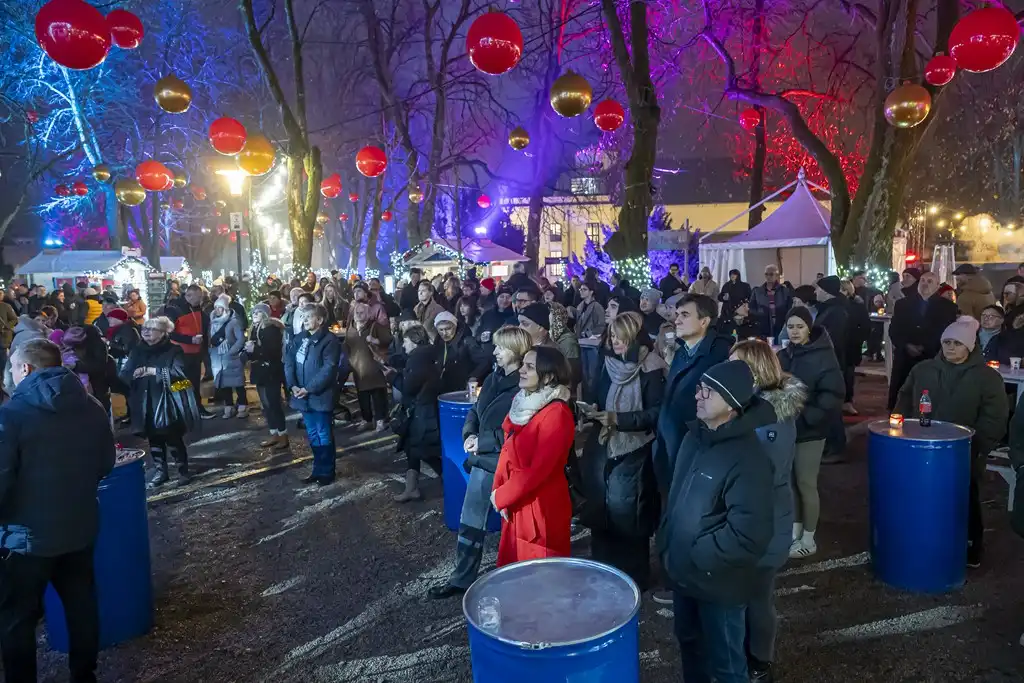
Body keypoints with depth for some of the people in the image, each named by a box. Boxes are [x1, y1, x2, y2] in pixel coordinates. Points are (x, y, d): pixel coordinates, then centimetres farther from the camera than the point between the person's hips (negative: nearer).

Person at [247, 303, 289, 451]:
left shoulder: (272, 329, -11)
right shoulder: (255, 329, 13)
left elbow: (275, 351, -21)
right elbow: (252, 351, 14)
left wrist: (255, 349, -22)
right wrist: (249, 350, -7)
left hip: (271, 373, -8)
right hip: (261, 372, 8)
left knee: (274, 404, -6)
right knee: (267, 405, 11)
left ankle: (283, 437, 0)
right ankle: (274, 435, 19)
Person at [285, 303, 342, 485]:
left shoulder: (329, 341, -12)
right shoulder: (298, 339, 9)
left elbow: (328, 369, -18)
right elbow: (289, 363, 5)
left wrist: (309, 388, -21)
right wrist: (292, 385, -10)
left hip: (321, 396, -7)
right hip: (303, 396, 7)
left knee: (324, 435, 3)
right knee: (312, 435, 16)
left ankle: (326, 472, 15)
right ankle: (318, 469, 28)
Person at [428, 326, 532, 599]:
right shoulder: (493, 378, 9)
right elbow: (475, 411, 16)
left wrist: (484, 442, -17)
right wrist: (469, 435, -3)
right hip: (483, 461, 8)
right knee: (469, 521, 14)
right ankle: (462, 578, 28)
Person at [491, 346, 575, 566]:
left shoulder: (557, 413, -20)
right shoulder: (522, 402, 6)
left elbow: (539, 468, -22)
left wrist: (501, 495, -13)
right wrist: (498, 490, 0)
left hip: (541, 507, -8)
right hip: (515, 503, 8)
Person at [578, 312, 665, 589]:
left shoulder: (651, 369, -11)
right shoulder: (610, 363, 9)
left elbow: (656, 413, -14)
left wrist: (618, 418, -19)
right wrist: (593, 409, -3)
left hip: (632, 452, -6)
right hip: (603, 447, 6)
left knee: (625, 513, -3)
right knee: (601, 508, 10)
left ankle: (631, 577, 16)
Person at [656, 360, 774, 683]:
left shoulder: (748, 459, -25)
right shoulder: (695, 435, 0)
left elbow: (748, 535, -28)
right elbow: (671, 486, 14)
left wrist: (694, 557, -20)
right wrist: (668, 543, 6)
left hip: (718, 582, -7)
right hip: (681, 572, 7)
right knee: (688, 641, 27)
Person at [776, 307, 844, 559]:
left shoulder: (823, 356, -12)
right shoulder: (784, 355, 5)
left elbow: (833, 393, -17)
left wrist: (807, 417, -20)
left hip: (809, 431, -5)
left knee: (806, 484, 2)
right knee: (790, 482, 13)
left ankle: (808, 539, 17)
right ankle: (794, 532, 27)